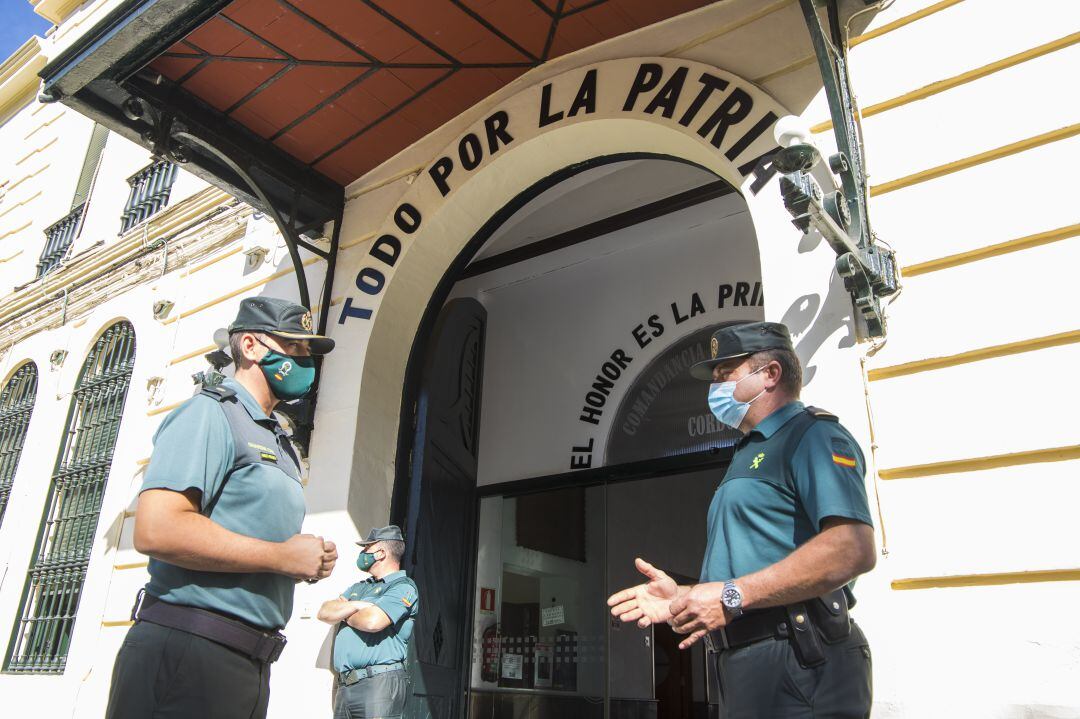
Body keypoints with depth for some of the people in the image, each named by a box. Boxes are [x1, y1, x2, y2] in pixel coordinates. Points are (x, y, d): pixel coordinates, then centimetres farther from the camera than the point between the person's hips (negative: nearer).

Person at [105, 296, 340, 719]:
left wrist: (311, 563, 5)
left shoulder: (279, 443, 19)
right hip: (187, 651, -9)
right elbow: (156, 530, -23)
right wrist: (282, 556, -16)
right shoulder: (212, 413, -9)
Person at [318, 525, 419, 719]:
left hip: (380, 683, -7)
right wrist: (357, 605, -7)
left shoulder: (403, 587, -3)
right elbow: (324, 612, 11)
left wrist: (343, 612, 2)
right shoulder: (359, 587, 24)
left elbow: (372, 621, -19)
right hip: (344, 685, 7)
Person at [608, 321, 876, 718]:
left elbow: (852, 549, -23)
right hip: (745, 665, 9)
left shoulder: (811, 435, -8)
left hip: (796, 661, -9)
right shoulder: (749, 454, 23)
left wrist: (733, 596, -22)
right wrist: (684, 597, 9)